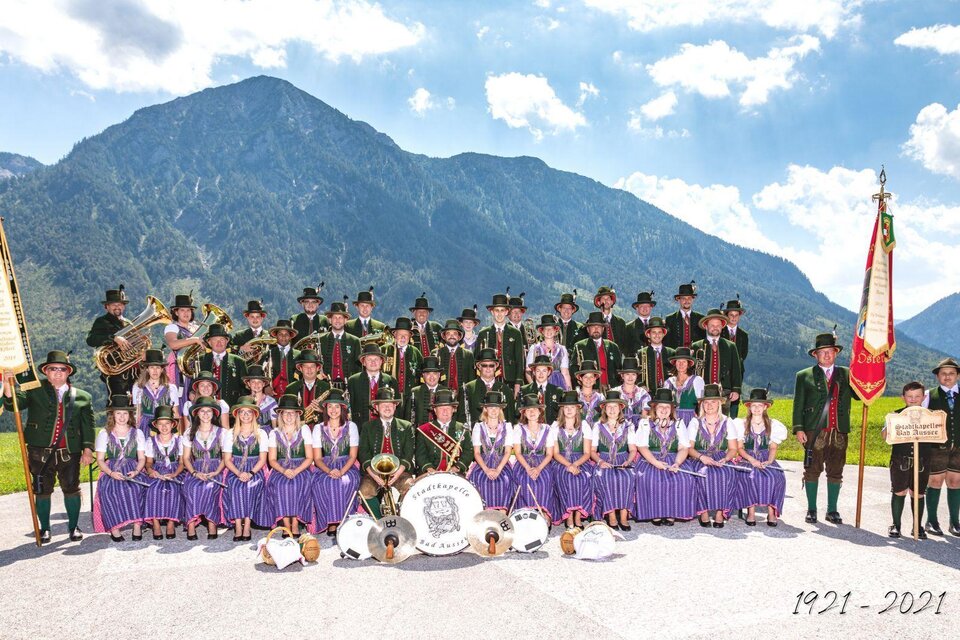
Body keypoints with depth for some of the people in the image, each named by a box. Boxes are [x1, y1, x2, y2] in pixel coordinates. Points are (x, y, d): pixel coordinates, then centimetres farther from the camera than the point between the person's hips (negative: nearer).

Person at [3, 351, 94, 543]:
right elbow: (14, 404, -8)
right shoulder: (35, 392, 5)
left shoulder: (82, 397, 6)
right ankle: (44, 529, 22)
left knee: (72, 489, 5)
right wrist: (8, 386, -26)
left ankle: (74, 527, 19)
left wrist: (88, 449, -5)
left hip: (69, 452, 0)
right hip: (40, 451, 0)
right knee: (42, 491, 8)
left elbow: (88, 424, 3)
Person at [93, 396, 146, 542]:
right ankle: (114, 527, -29)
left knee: (136, 488, -33)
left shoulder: (137, 433, 14)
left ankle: (137, 525, -30)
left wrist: (136, 472, -12)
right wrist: (111, 473, -14)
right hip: (110, 471, 0)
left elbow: (142, 458, 9)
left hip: (132, 471, 0)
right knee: (109, 490, -34)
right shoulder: (104, 434, 11)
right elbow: (100, 460, 4)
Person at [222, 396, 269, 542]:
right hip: (235, 471, 1)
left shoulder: (261, 434, 9)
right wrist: (239, 473, -14)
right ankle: (238, 527, -30)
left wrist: (250, 473, -16)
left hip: (255, 471, -1)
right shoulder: (230, 434, 11)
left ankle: (247, 526, -27)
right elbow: (227, 460, 5)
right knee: (235, 486, -30)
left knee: (251, 485, -31)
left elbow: (262, 459, 2)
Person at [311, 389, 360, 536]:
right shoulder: (318, 428, 9)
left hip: (346, 467, -1)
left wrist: (341, 471, -19)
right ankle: (331, 522, -22)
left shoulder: (351, 426, 6)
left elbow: (353, 455, 0)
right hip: (325, 467, 1)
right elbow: (317, 458, 3)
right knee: (322, 483, -32)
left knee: (348, 481, -34)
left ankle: (341, 520, -24)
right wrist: (329, 471, -18)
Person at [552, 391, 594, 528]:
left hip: (581, 461, 1)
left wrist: (575, 465, -16)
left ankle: (578, 516, -24)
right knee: (565, 477, -32)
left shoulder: (584, 425, 10)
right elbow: (555, 453, 1)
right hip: (561, 462, -1)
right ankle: (569, 517, -27)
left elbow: (587, 453, 2)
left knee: (585, 477, -31)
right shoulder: (556, 426, 8)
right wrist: (569, 465, -17)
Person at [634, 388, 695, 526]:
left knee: (685, 480, -27)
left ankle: (672, 513, -17)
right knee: (650, 479, -32)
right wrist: (655, 462, -19)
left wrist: (677, 463, -16)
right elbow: (642, 447, -3)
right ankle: (654, 513, -20)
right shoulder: (645, 423, 9)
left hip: (673, 461, 2)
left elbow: (683, 448, 4)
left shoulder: (679, 424, 15)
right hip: (650, 461, -2)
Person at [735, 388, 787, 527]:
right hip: (747, 459, -1)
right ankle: (751, 510, -27)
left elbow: (773, 448, 7)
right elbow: (739, 447, 1)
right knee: (750, 476, -34)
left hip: (766, 460, 1)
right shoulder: (742, 424, 7)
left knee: (776, 477, -30)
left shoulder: (773, 424, 11)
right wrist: (751, 459, -17)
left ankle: (771, 511, -23)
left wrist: (769, 461, -13)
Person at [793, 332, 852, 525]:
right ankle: (811, 510, 11)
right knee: (812, 471, 2)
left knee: (835, 472, 7)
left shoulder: (846, 374, 14)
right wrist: (798, 429, -7)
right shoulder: (804, 375, 7)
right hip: (814, 431, -2)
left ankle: (832, 511, 18)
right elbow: (798, 405, 3)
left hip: (839, 433, 2)